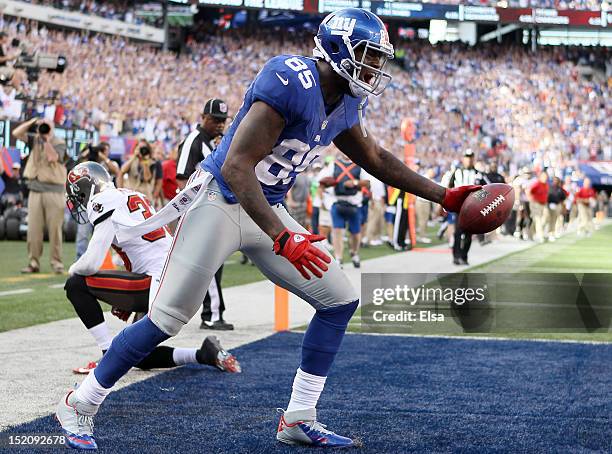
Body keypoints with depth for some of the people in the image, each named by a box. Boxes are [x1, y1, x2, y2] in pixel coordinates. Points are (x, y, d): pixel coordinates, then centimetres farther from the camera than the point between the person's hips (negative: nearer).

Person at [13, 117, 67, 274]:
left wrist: (47, 140, -16)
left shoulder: (59, 143, -1)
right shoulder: (35, 140, 11)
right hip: (35, 190, 4)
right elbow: (16, 133, 2)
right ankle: (34, 262, 5)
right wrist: (32, 122, -6)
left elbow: (53, 158, -18)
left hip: (53, 191, -4)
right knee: (33, 229, 1)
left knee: (54, 229, -5)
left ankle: (56, 262, -1)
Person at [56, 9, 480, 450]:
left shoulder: (346, 104, 2)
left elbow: (375, 158, 21)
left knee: (341, 300, 3)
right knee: (168, 318, -8)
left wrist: (444, 196, 19)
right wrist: (283, 239, -37)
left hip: (267, 210, 9)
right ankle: (82, 404, 10)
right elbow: (236, 168, -31)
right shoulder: (292, 82, -26)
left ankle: (299, 419, 11)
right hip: (220, 203, -9)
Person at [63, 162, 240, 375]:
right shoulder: (131, 196, 21)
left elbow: (92, 263, -15)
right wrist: (127, 300, 25)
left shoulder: (106, 204, -9)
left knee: (76, 285, -3)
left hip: (158, 284, -10)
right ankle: (205, 355, 10)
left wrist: (73, 270, 8)